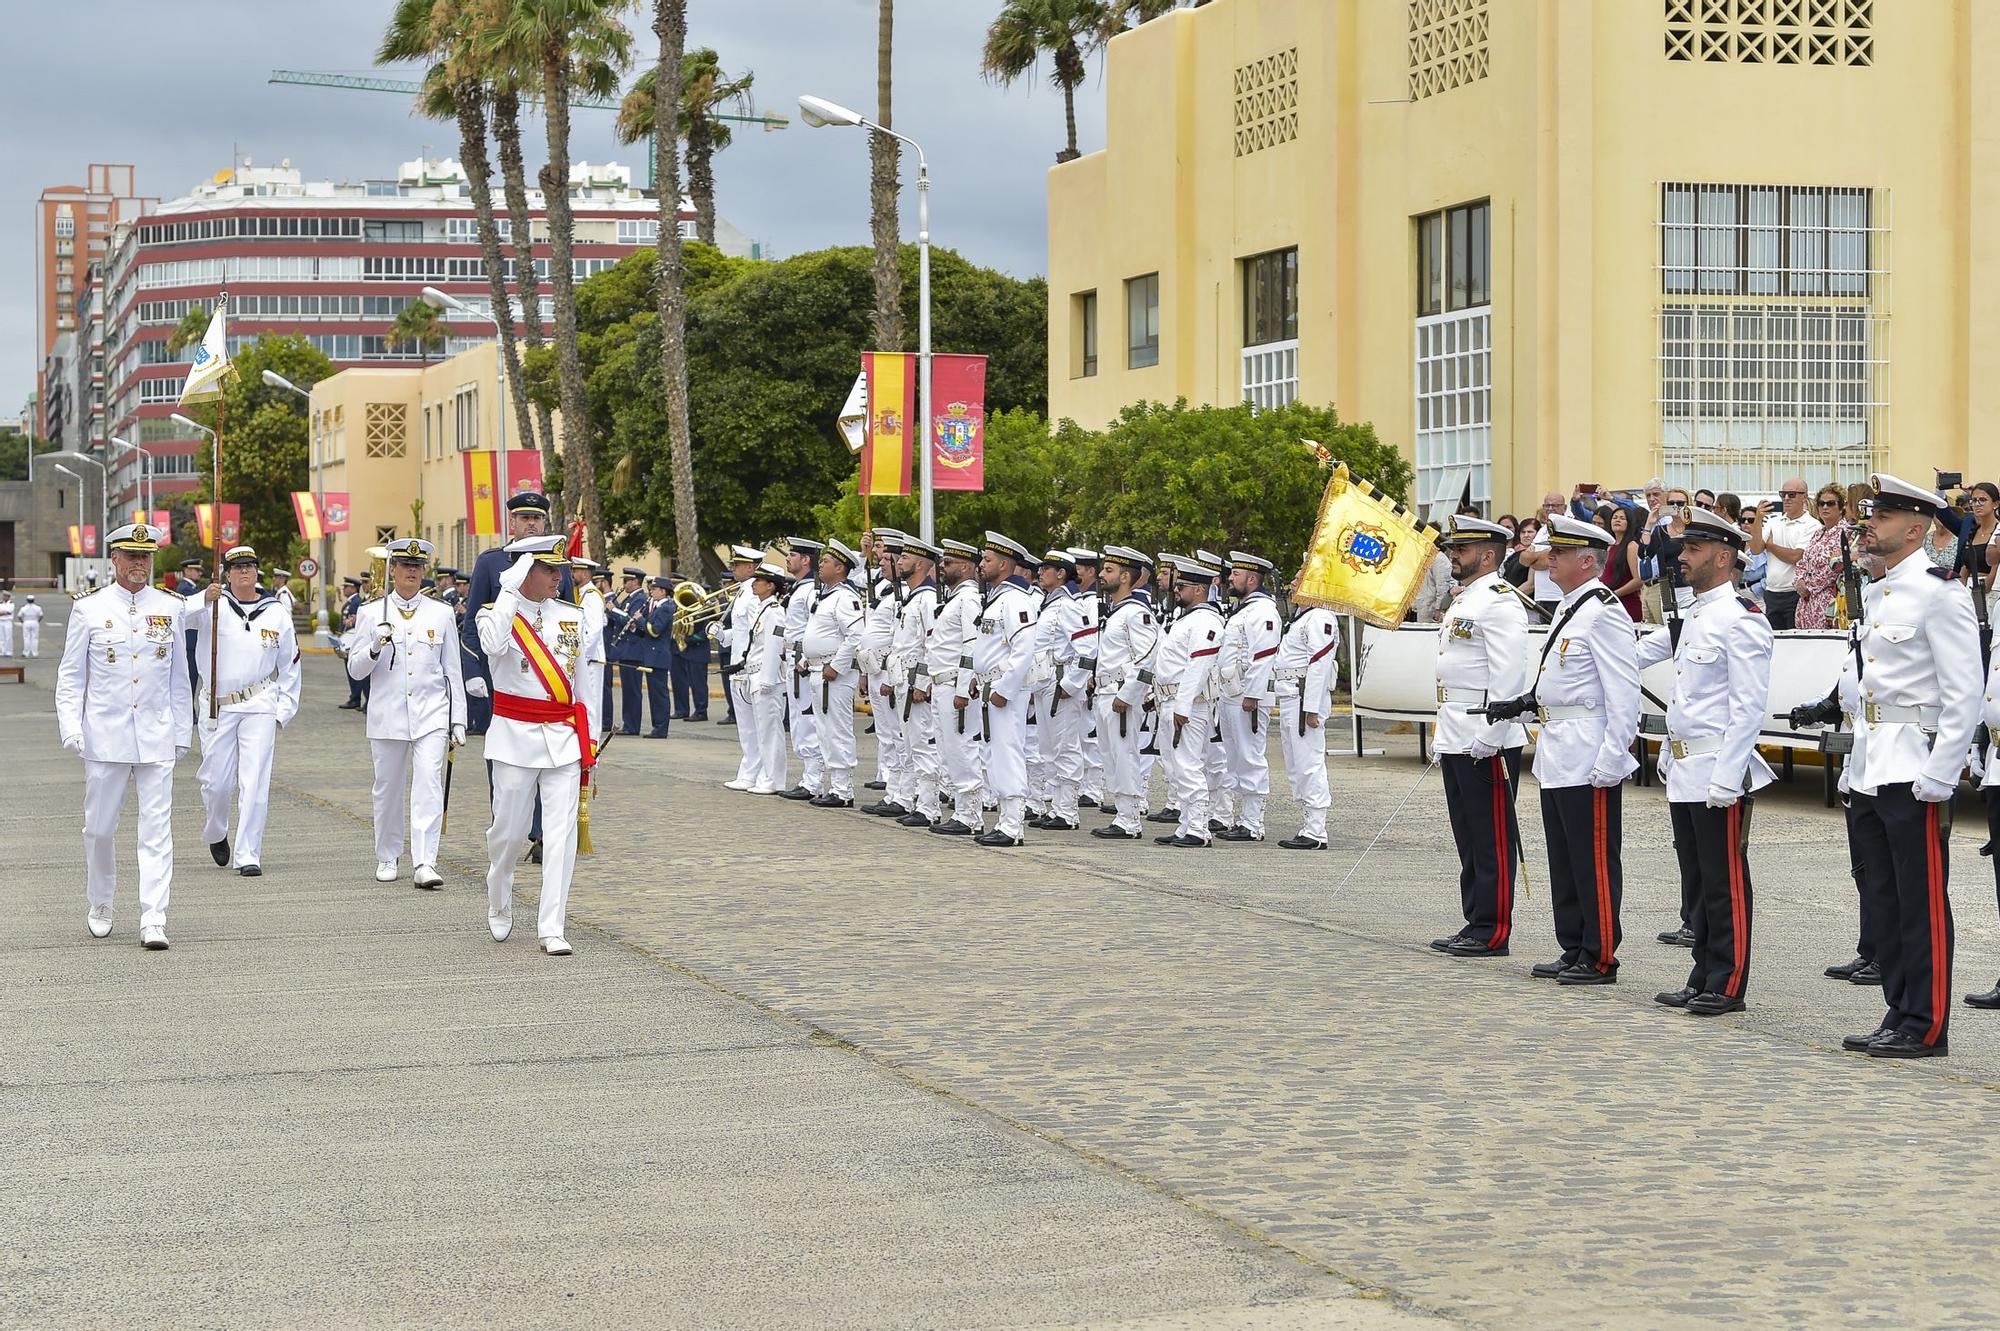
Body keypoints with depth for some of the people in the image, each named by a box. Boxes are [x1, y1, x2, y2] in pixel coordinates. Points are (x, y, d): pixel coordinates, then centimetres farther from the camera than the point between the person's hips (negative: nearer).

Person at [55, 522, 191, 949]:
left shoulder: (171, 607, 7)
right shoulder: (89, 609, 2)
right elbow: (70, 676, 4)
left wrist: (182, 733, 11)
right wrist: (71, 728, -7)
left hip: (156, 737, 1)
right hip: (105, 735, 0)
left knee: (156, 829, -6)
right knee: (99, 826, 8)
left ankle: (153, 921, -8)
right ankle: (100, 906, 29)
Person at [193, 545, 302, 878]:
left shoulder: (275, 612, 7)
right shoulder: (215, 606, 1)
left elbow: (290, 666, 13)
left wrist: (283, 712, 6)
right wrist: (205, 601, -40)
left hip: (260, 705, 1)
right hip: (217, 706, -1)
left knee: (255, 783, -6)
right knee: (217, 781, 5)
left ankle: (248, 855, -2)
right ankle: (216, 835, 34)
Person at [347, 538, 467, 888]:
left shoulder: (442, 614, 7)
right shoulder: (372, 614, 4)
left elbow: (454, 672, 9)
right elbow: (355, 669, 2)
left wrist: (458, 721, 6)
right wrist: (376, 647, -18)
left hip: (431, 714, 0)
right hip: (387, 715, 1)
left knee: (429, 785, -13)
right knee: (388, 789, 9)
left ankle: (425, 864, -18)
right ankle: (387, 859, 26)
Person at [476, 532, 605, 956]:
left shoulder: (573, 617, 8)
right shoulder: (498, 613, -3)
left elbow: (586, 681, 13)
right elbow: (492, 644, -28)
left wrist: (590, 738, 11)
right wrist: (511, 588, -23)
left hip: (564, 737, 3)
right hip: (515, 736, -3)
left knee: (562, 832, -5)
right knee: (509, 830, 5)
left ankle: (552, 927, -3)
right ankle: (499, 905, 32)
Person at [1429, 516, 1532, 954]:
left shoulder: (1499, 602, -13)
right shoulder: (1462, 600, 19)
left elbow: (1507, 676, -20)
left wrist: (1489, 738, -24)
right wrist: (1444, 736, 22)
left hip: (1488, 741, -10)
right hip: (1456, 739, 10)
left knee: (1492, 840, -5)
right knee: (1469, 839, 12)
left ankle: (1493, 931, -3)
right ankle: (1476, 925, 17)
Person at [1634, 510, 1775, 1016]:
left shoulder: (1741, 620, -14)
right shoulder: (1691, 616, 14)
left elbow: (1748, 707, -18)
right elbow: (1642, 652, 32)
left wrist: (1725, 780, -21)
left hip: (1718, 773, -9)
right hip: (1683, 773, 9)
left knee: (1725, 882, -2)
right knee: (1697, 880, 13)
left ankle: (1727, 986, 2)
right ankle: (1703, 979, 20)